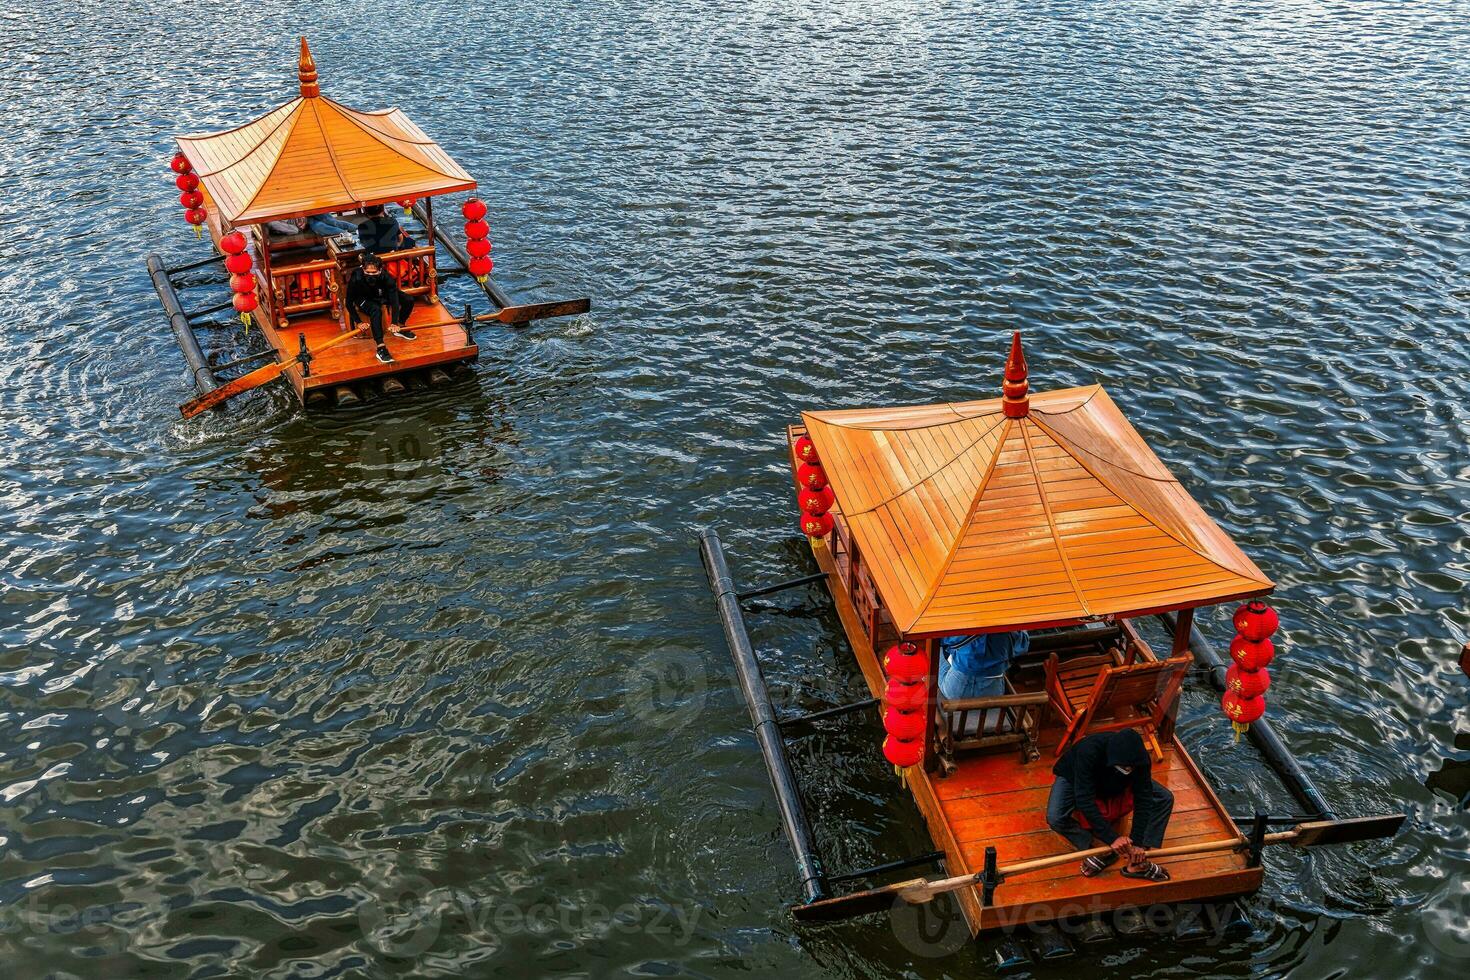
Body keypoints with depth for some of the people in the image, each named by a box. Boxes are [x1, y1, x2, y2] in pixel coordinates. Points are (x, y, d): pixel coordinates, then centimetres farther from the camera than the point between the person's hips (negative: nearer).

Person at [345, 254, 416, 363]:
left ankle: (400, 327, 14)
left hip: (381, 295, 3)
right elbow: (349, 303, -24)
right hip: (363, 299, -3)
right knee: (375, 310, -36)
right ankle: (381, 348, -38)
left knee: (408, 300, -11)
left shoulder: (386, 277, -33)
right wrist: (358, 322, -29)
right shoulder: (355, 279, -36)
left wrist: (394, 323, -40)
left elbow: (394, 300, -32)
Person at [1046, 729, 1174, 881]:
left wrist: (1138, 843, -31)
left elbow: (1143, 799, -26)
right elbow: (1085, 800, -42)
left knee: (1165, 799, -14)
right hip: (1076, 779, -4)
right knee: (1055, 818, -33)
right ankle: (1102, 853, -18)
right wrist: (1112, 837, -44)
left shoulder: (1139, 757, -31)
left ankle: (1137, 864, -15)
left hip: (1117, 784, 4)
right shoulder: (1088, 752, -43)